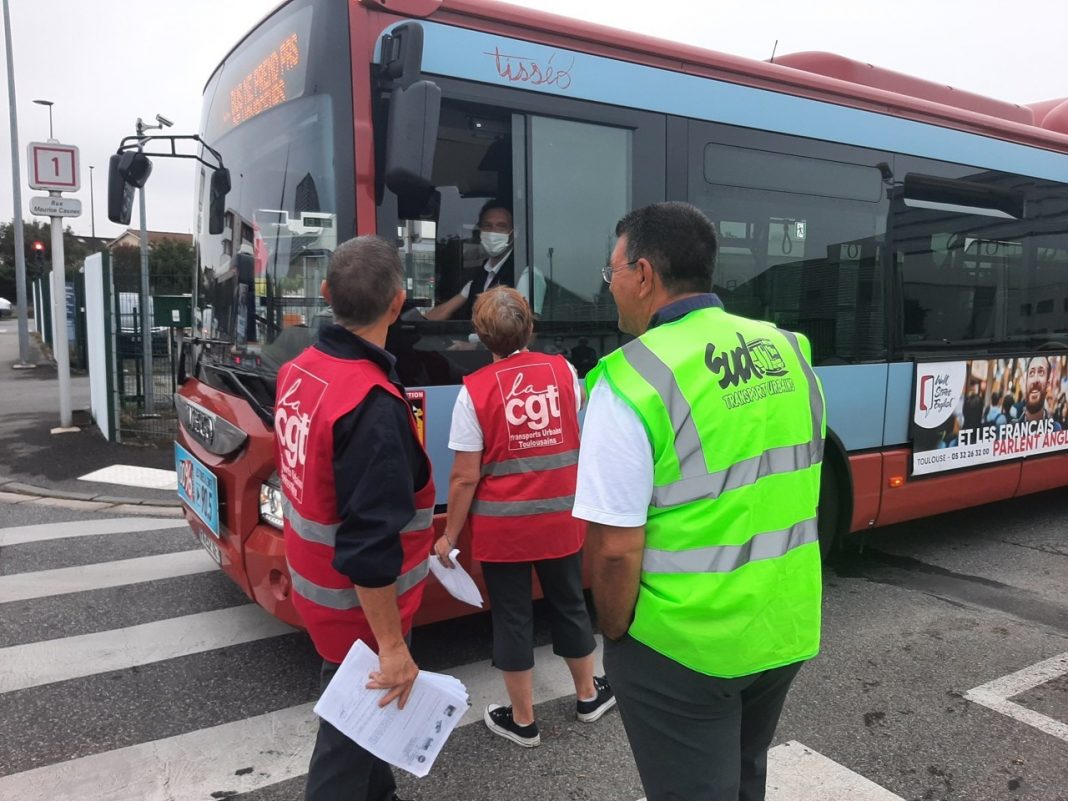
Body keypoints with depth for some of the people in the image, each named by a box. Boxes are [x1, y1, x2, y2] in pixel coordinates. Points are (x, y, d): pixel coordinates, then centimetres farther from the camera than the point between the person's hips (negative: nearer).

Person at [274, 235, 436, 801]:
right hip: (356, 607, -8)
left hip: (314, 584, 8)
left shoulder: (297, 371, -3)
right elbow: (372, 547, -30)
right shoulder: (373, 406, -31)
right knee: (354, 725, 11)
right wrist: (392, 645, -22)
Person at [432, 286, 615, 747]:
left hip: (502, 528, -3)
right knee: (570, 606, 21)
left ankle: (522, 720, 26)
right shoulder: (562, 370, -3)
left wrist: (449, 535, -1)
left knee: (512, 618, 12)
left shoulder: (475, 389, -14)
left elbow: (465, 477, -14)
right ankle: (588, 695, 40)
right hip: (560, 521, 4)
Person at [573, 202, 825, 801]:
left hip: (682, 645, -6)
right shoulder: (788, 352, 0)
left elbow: (616, 546, -22)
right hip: (786, 628, 6)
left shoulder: (635, 380, -21)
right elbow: (796, 493, 9)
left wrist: (615, 632, -4)